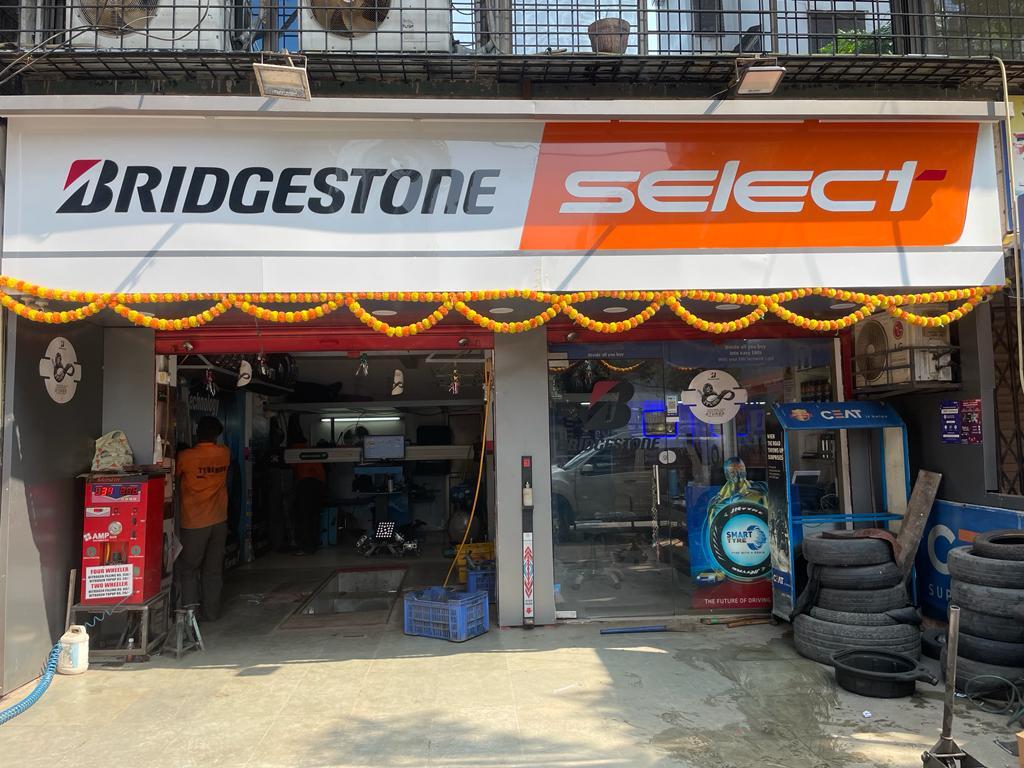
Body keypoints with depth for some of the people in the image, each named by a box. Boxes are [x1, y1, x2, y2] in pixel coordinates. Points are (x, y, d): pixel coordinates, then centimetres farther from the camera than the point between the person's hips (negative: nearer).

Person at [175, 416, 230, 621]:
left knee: (188, 567, 10)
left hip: (194, 523, -3)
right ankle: (210, 612, 16)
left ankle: (189, 608, 1)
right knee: (213, 569, 11)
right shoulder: (224, 453, -3)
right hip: (219, 521, 4)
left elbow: (176, 479, 4)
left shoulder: (185, 456, -12)